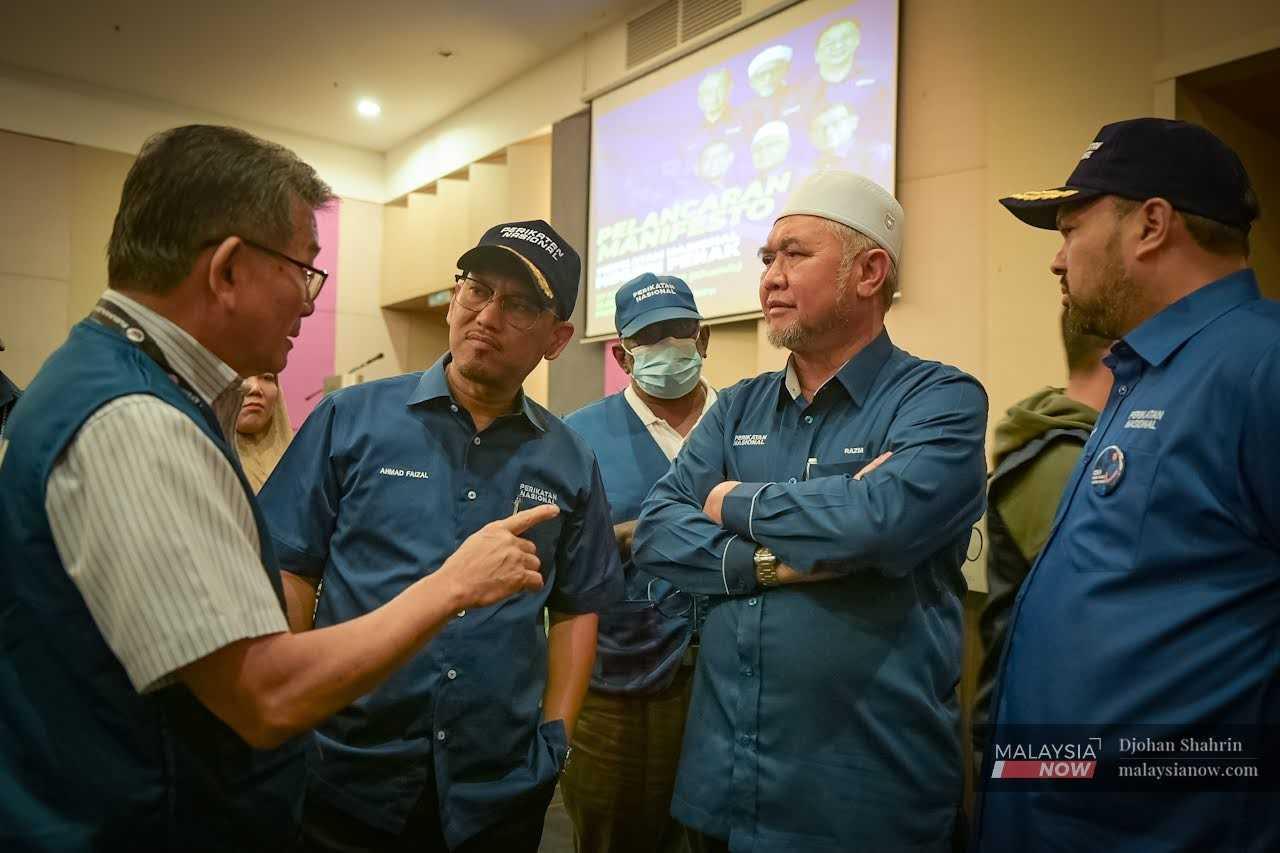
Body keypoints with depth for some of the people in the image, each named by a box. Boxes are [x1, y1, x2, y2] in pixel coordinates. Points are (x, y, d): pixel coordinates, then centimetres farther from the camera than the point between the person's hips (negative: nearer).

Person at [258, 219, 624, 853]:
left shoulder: (570, 462, 0)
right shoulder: (351, 419, -6)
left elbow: (577, 608, 7)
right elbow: (291, 571, -3)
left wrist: (555, 736, 2)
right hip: (348, 776, -1)